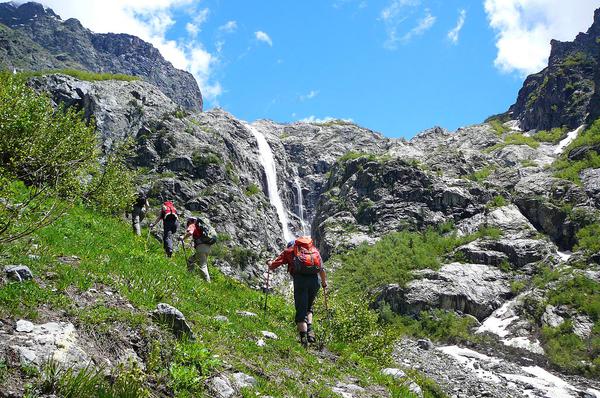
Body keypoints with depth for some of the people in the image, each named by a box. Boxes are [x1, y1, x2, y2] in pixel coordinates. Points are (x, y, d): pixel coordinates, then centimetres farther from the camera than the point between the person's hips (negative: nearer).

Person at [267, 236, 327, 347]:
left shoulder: (289, 250, 19)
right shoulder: (314, 250, 27)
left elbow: (273, 266, 17)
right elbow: (322, 270, 18)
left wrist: (270, 264, 40)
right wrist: (324, 283, 32)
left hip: (300, 279, -3)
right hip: (315, 280, 3)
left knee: (301, 310, 3)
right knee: (308, 307, 22)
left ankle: (304, 338, -6)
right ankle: (309, 330, 4)